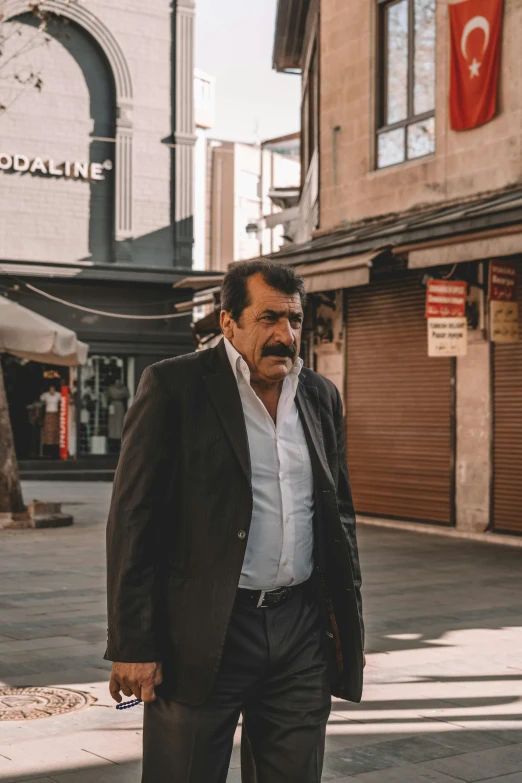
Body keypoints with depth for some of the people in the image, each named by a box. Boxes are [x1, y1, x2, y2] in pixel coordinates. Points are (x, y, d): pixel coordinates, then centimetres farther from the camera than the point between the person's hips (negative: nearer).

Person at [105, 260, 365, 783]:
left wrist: (348, 619, 13)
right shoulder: (173, 386, -7)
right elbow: (133, 520, -9)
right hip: (203, 635, -5)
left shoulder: (321, 396, 10)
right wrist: (133, 645, -12)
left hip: (302, 626, 5)